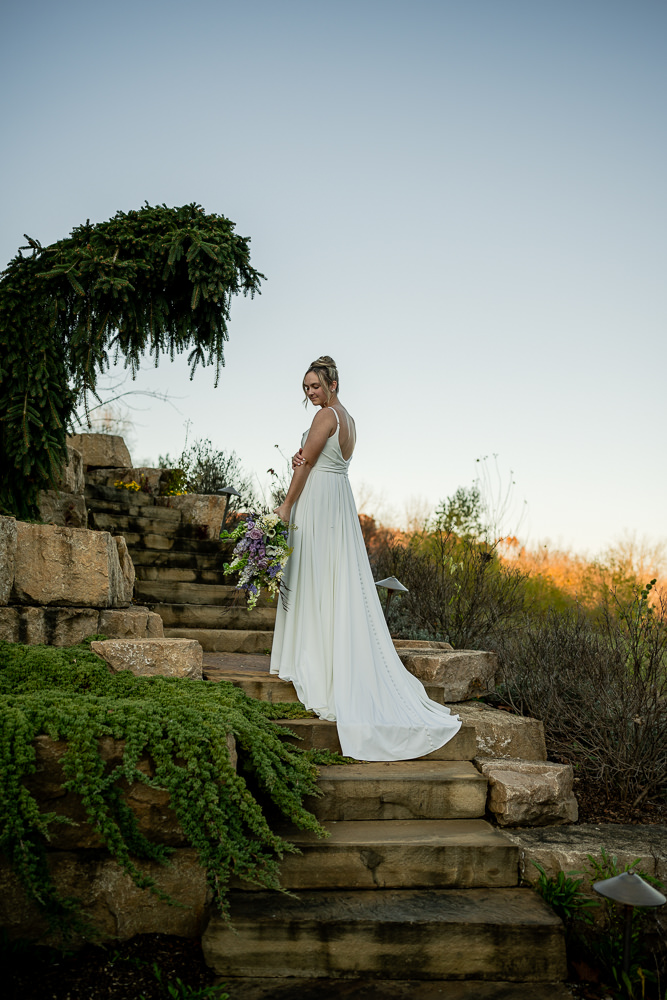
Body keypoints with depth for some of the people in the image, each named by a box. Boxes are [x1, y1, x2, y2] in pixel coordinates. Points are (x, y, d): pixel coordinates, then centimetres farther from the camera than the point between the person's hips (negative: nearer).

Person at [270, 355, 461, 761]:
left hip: (318, 500, -9)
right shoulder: (348, 418, 17)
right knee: (342, 581, 8)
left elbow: (306, 462, -12)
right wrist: (301, 459, -5)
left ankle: (312, 662, 4)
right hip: (341, 501, 9)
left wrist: (286, 505, -6)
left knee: (314, 579, -3)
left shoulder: (326, 415, -12)